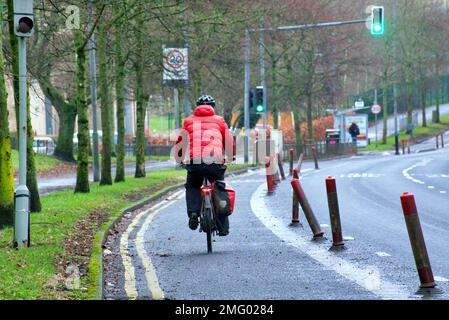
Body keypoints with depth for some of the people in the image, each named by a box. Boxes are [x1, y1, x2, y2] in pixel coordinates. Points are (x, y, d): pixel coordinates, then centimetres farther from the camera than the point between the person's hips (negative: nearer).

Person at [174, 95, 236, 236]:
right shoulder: (219, 121, 18)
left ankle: (193, 211, -3)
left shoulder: (189, 121, 20)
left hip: (195, 161, 0)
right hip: (216, 161, 0)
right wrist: (230, 158, 42)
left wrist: (179, 160, 39)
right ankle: (223, 227, 13)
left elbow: (180, 143, 23)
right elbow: (230, 142, 25)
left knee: (192, 187, 24)